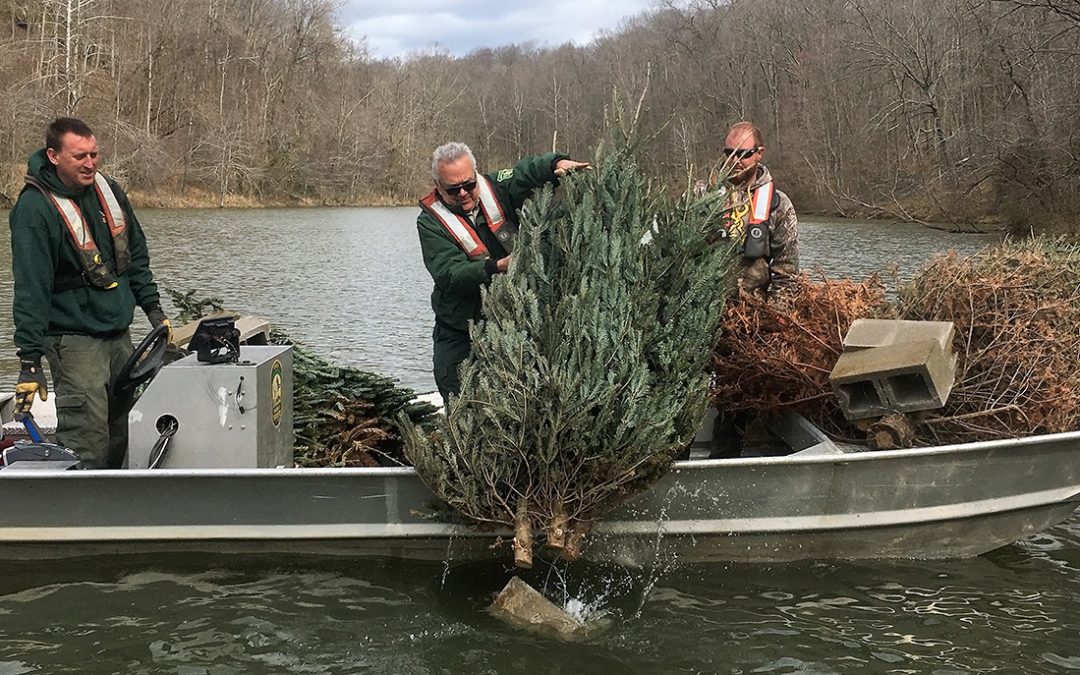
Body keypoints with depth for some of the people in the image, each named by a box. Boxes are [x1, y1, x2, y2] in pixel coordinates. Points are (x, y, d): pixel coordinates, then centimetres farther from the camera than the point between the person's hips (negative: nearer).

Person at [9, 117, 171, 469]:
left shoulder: (107, 190, 6)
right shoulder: (34, 208, -16)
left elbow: (135, 254, 19)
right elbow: (30, 288, -20)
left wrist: (152, 307, 16)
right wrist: (29, 360, -23)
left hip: (119, 333, 8)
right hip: (74, 340, -7)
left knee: (122, 433, 14)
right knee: (86, 443, -12)